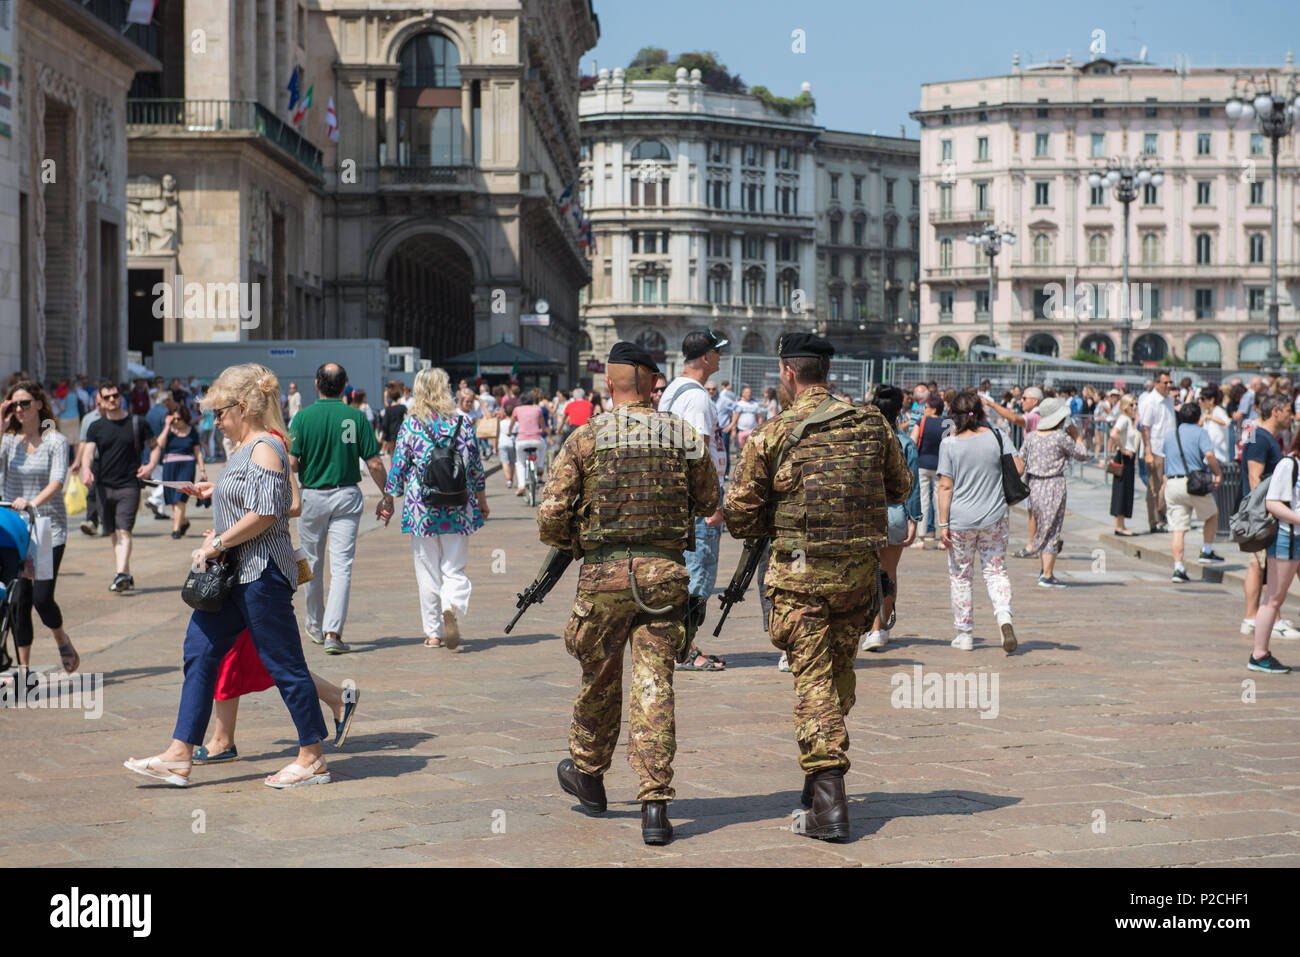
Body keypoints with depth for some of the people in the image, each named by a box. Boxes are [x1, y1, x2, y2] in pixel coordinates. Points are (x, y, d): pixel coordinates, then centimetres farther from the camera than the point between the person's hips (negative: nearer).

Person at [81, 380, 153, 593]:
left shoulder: (137, 423, 3)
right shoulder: (96, 428, 7)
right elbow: (88, 452, -4)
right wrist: (86, 469, -26)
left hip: (129, 485, -3)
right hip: (104, 487, 3)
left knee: (124, 531, -15)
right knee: (114, 534, 9)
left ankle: (122, 575, -24)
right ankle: (127, 577, 19)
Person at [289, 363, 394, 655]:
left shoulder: (303, 417, -7)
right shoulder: (356, 417, -4)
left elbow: (291, 463, -11)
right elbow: (374, 464, -4)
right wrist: (387, 496, 9)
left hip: (312, 496, 0)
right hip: (347, 496, 0)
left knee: (312, 563, 16)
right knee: (342, 565, -2)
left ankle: (315, 624, 31)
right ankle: (333, 631, -13)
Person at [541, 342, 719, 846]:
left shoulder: (585, 438, -3)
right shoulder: (683, 436, 3)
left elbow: (551, 514, -6)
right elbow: (709, 501, 17)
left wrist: (569, 542, 15)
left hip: (604, 573, -1)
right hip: (665, 573, 1)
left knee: (600, 677, 17)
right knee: (654, 686, 0)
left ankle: (588, 774, 37)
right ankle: (655, 804, -7)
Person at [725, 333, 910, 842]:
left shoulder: (772, 434, -7)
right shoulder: (872, 423, 2)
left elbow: (739, 517, -4)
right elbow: (900, 488, 17)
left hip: (801, 574, -3)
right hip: (861, 569, 3)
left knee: (814, 681, -1)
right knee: (839, 672, 19)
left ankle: (828, 804, -8)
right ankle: (822, 778, 28)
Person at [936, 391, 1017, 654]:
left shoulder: (950, 443, -9)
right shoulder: (994, 437, -4)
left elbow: (946, 486, -9)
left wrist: (943, 523, -6)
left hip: (960, 520, -2)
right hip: (994, 517, 2)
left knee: (960, 576, 11)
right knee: (996, 571, 11)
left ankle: (965, 634, 16)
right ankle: (1004, 616, -14)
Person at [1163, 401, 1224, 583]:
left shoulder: (1170, 434, 16)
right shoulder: (1200, 432, -2)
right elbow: (1209, 455, -18)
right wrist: (1218, 474, -8)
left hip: (1172, 484, 4)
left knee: (1177, 528, 1)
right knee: (1212, 515, 22)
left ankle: (1178, 568, -6)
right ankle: (1207, 552, 20)